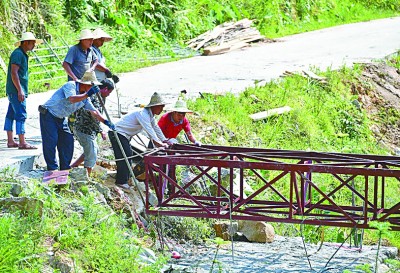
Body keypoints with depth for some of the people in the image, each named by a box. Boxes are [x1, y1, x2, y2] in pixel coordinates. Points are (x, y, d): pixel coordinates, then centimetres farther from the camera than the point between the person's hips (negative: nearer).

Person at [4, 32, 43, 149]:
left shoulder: (22, 54, 18)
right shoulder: (18, 54, -13)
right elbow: (14, 72, -20)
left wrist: (21, 91, 23)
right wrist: (20, 90, -22)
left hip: (14, 91, 10)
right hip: (16, 91, -10)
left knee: (11, 115, 11)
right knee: (21, 115, -11)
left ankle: (10, 141, 14)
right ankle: (22, 143, -11)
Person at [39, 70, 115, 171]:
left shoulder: (85, 97, 4)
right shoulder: (71, 85, -20)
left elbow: (94, 111, 7)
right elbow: (72, 99, -39)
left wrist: (105, 121, -2)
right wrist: (87, 95, -48)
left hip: (61, 119, 9)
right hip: (49, 114, -9)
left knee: (68, 141, 5)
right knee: (51, 142, -12)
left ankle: (65, 169, 13)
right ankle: (52, 169, -6)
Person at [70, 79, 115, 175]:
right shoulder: (96, 98, -19)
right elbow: (95, 117, -23)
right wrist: (101, 131, -15)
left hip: (78, 127, 10)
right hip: (86, 130, -10)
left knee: (94, 149, 25)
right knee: (91, 156, 0)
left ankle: (72, 167, 26)